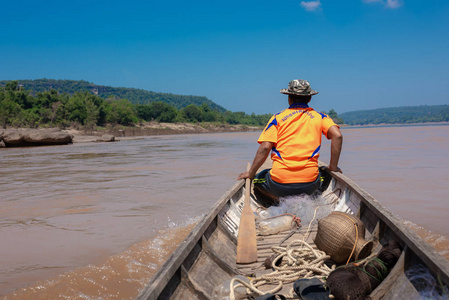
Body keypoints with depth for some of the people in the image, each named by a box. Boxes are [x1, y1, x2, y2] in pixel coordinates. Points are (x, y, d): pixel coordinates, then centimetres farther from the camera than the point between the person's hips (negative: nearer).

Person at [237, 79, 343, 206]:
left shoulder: (278, 118, 6)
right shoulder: (319, 117, 11)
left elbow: (265, 147, -4)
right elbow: (337, 135, -4)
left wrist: (251, 173, 6)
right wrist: (333, 166, 7)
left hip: (280, 184, -1)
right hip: (309, 184, 1)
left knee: (257, 180, 30)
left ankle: (277, 202, 8)